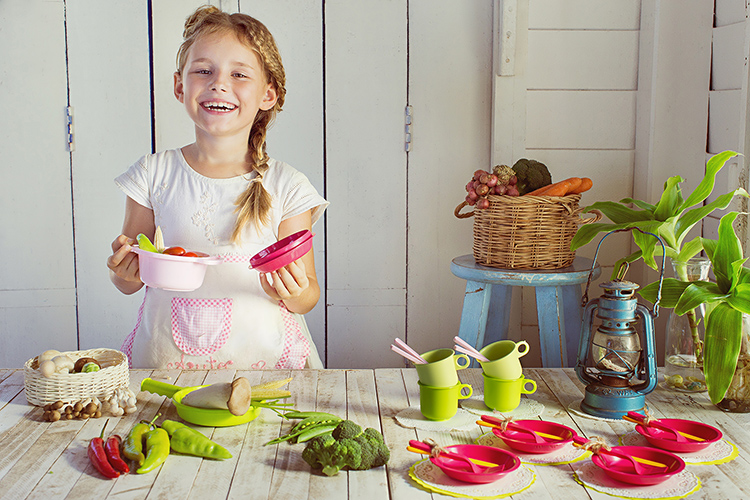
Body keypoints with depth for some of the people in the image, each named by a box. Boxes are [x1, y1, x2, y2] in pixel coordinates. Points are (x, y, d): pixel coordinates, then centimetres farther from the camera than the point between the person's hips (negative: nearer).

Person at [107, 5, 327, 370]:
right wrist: (124, 273, -11)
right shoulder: (154, 174, 3)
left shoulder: (286, 187, -2)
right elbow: (129, 282, 12)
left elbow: (308, 296, 2)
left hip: (260, 354, -1)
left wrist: (294, 293, -20)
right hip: (166, 356, 2)